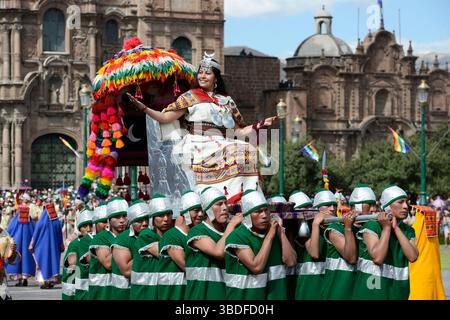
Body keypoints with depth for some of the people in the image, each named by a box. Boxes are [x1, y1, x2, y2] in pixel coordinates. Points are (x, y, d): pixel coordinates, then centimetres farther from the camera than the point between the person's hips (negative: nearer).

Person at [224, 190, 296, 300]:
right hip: (245, 295, -5)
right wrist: (269, 237, -18)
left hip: (274, 294, 5)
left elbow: (291, 262, -4)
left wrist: (281, 232, -8)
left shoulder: (273, 232, 4)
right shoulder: (237, 237, -14)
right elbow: (256, 267, -23)